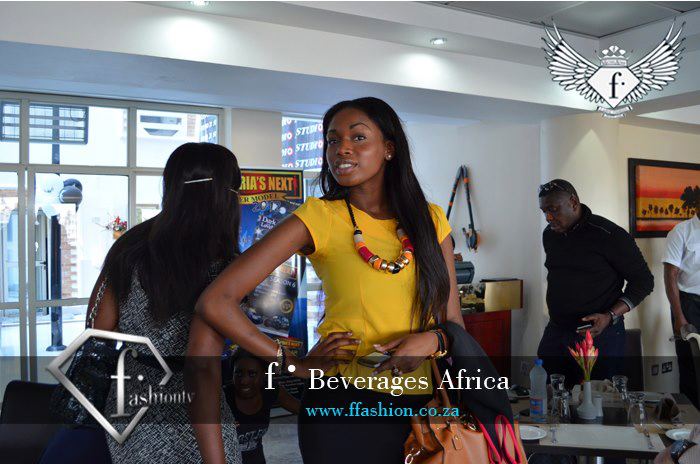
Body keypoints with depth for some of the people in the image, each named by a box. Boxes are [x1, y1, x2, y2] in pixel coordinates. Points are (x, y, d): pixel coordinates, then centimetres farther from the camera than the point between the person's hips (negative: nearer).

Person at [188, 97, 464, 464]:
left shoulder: (430, 220, 3)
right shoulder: (319, 218, -9)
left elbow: (454, 321, 8)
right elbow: (215, 303, -13)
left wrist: (432, 339, -15)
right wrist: (295, 366, -9)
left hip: (423, 404, 4)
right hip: (345, 405, -4)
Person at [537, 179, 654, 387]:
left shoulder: (609, 235, -11)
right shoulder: (549, 235, 8)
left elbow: (643, 281, -5)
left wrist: (610, 317, -17)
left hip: (600, 334, -5)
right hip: (555, 333, 5)